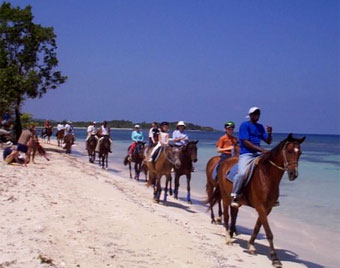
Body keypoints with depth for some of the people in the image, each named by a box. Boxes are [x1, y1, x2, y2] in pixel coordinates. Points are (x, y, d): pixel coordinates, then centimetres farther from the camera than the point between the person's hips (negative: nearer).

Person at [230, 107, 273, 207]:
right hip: (246, 154, -7)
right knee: (242, 173, -30)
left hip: (258, 154, 7)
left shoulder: (260, 127, 17)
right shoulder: (244, 125, -3)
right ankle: (234, 196, -15)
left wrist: (269, 133, -5)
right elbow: (245, 142, -13)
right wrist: (260, 149, -20)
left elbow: (268, 141, 17)